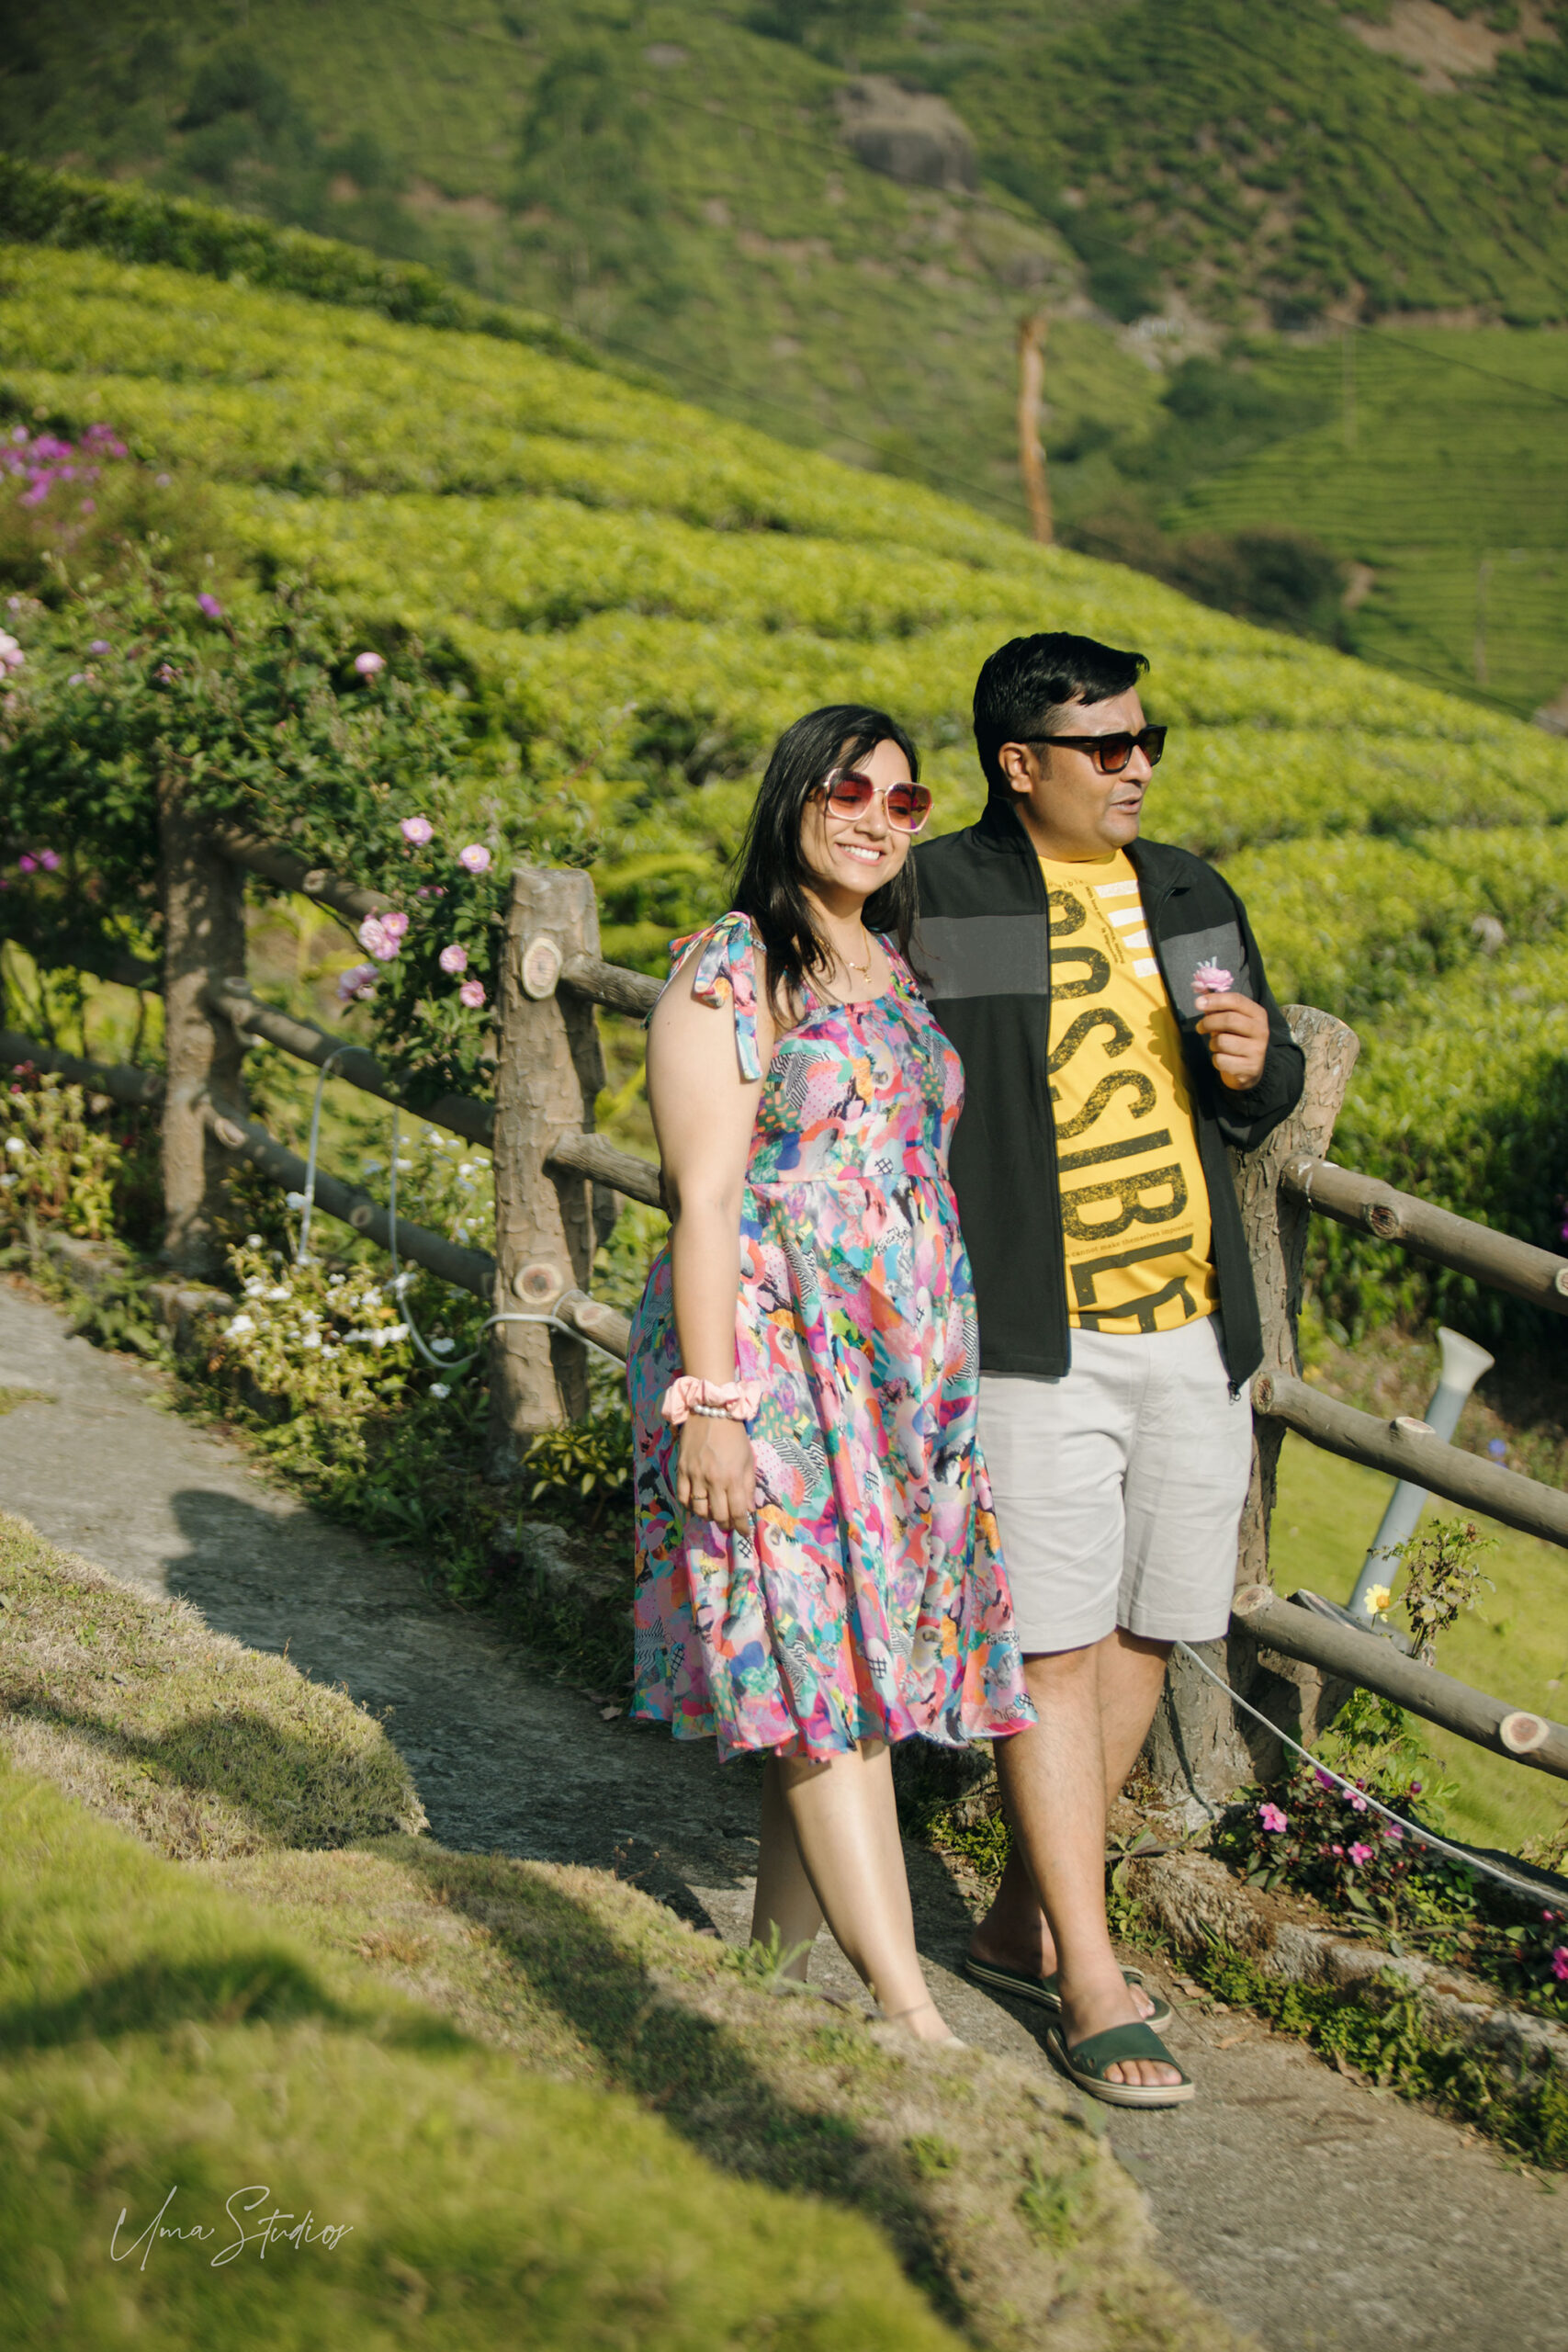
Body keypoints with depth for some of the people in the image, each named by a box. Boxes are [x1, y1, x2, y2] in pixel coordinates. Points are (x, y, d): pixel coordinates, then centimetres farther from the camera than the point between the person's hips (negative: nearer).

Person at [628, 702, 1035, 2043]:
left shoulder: (903, 969, 15)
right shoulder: (730, 974, -7)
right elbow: (705, 1199, -12)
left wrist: (956, 1369, 18)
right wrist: (713, 1404, -17)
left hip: (909, 1366, 7)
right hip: (774, 1359, -7)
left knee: (846, 1678, 8)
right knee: (819, 1671, -8)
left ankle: (777, 1960, 20)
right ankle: (909, 2011, -9)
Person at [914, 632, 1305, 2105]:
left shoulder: (1188, 897, 14)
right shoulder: (939, 902, -5)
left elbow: (1266, 1104, 21)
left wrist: (1256, 1066, -2)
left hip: (1196, 1334, 7)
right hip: (1037, 1341, -6)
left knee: (1145, 1634, 11)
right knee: (1052, 1649, -5)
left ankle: (1023, 1923, 26)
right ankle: (1089, 1984, 3)